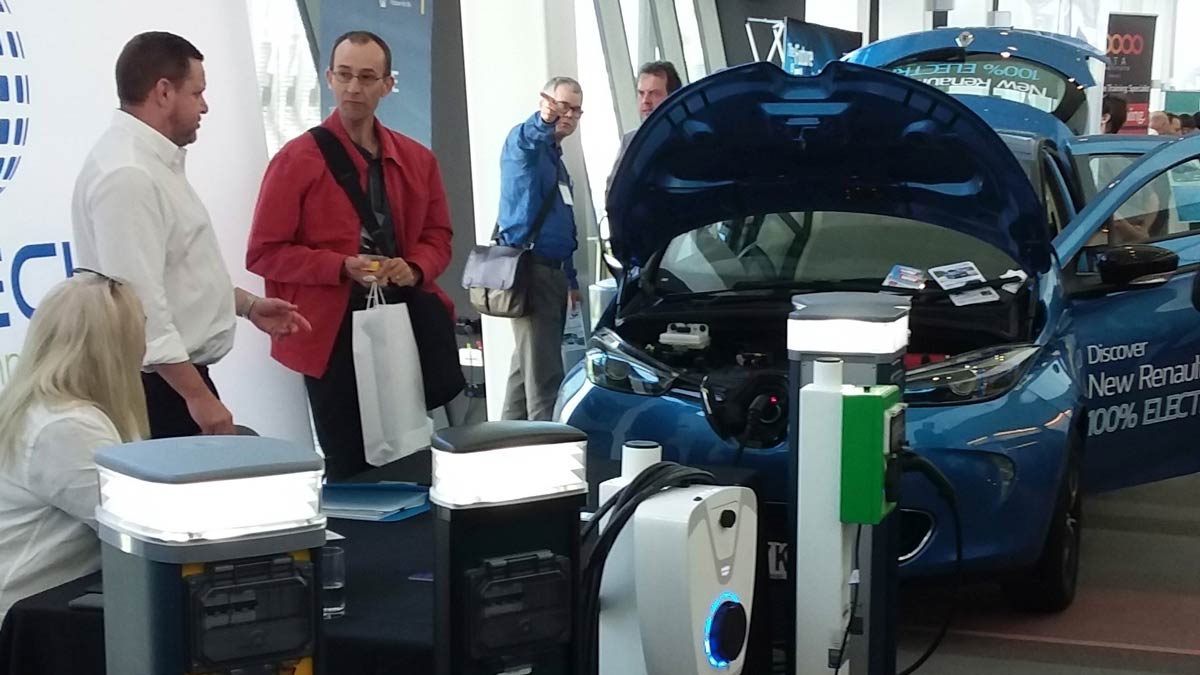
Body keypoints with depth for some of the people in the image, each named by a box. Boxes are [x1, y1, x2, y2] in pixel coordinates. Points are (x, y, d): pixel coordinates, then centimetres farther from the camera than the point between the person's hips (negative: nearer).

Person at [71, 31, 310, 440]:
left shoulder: (152, 161, 12)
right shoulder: (127, 175, -21)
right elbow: (139, 302, -26)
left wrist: (246, 304, 18)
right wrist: (198, 396, -25)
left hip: (177, 375, 10)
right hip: (157, 386, -10)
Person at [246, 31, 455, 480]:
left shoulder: (417, 160, 10)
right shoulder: (298, 159, -4)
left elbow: (437, 236, 18)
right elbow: (264, 252, -5)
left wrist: (415, 270, -6)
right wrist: (341, 267, -18)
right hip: (332, 331, -4)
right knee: (349, 468, 1)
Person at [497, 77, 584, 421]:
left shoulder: (556, 160, 22)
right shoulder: (524, 144, -5)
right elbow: (526, 138, -34)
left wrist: (571, 279, 28)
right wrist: (545, 120, -54)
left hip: (553, 272, 10)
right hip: (530, 269, -10)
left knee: (529, 363, 14)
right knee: (543, 368, -12)